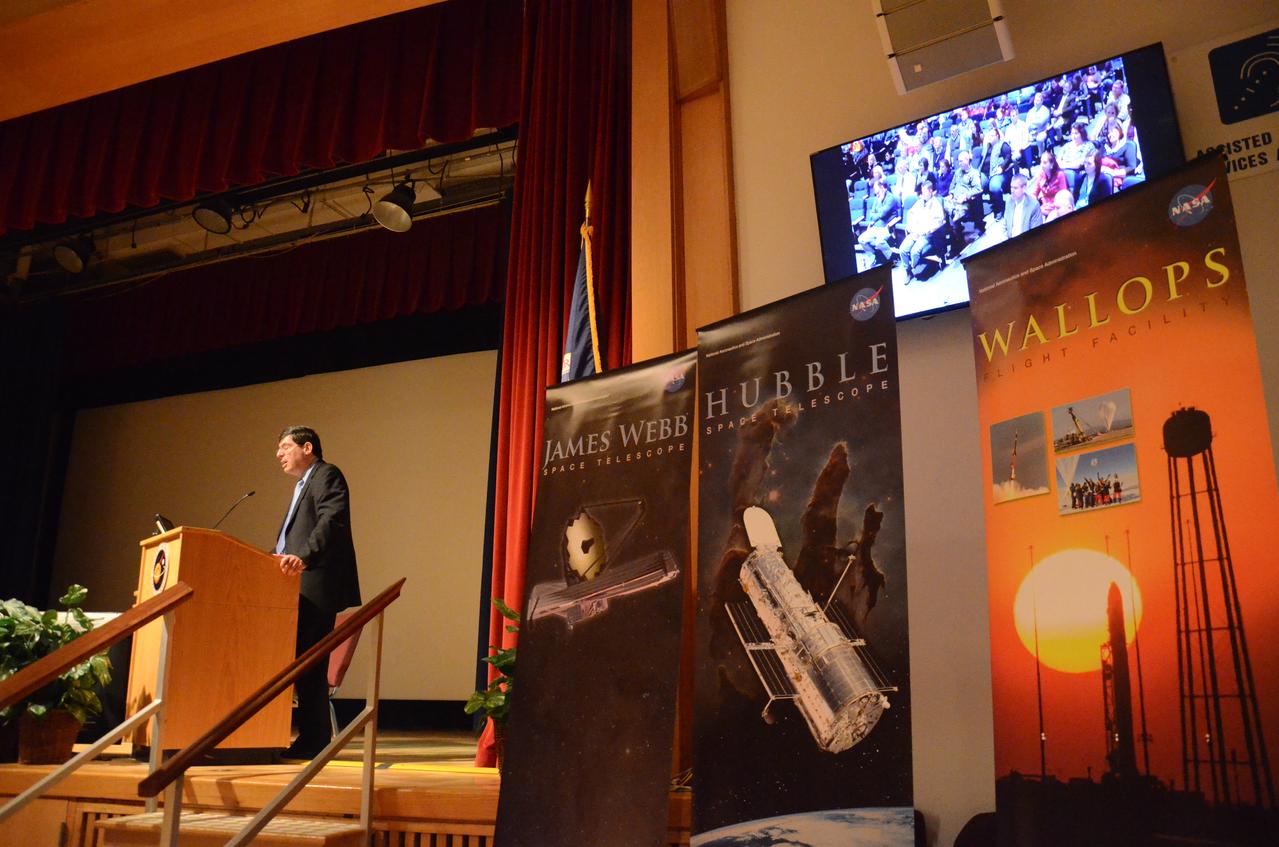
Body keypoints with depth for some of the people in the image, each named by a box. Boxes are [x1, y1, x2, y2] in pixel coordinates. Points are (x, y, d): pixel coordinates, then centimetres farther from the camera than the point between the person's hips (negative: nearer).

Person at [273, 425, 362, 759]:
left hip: (315, 587, -10)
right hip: (300, 589, 10)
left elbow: (332, 520, -21)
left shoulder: (326, 475, -4)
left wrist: (304, 557, -33)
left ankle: (314, 741, -4)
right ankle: (311, 739, 12)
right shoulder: (303, 486, 27)